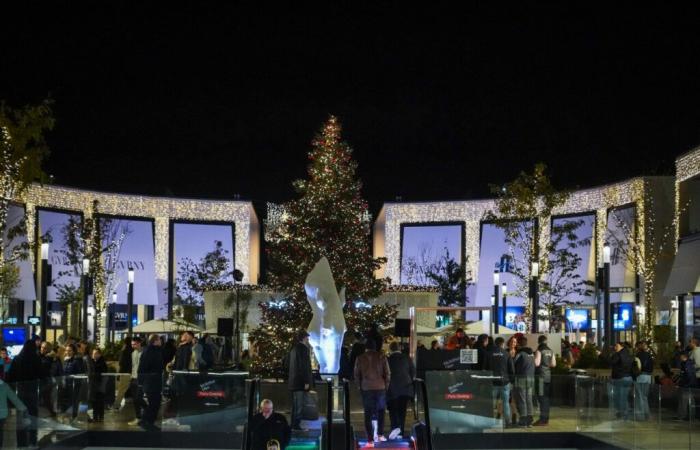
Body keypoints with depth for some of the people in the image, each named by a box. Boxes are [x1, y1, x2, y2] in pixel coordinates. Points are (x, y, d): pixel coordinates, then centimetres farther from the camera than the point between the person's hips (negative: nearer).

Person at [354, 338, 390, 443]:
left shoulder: (360, 358, 3)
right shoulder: (381, 356, 0)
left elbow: (356, 375, 5)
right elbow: (387, 373, 0)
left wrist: (360, 386, 15)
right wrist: (386, 386, 11)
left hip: (366, 388, 1)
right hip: (380, 387, 0)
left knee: (368, 413, 3)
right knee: (380, 411, 11)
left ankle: (370, 437, -2)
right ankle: (380, 434, 3)